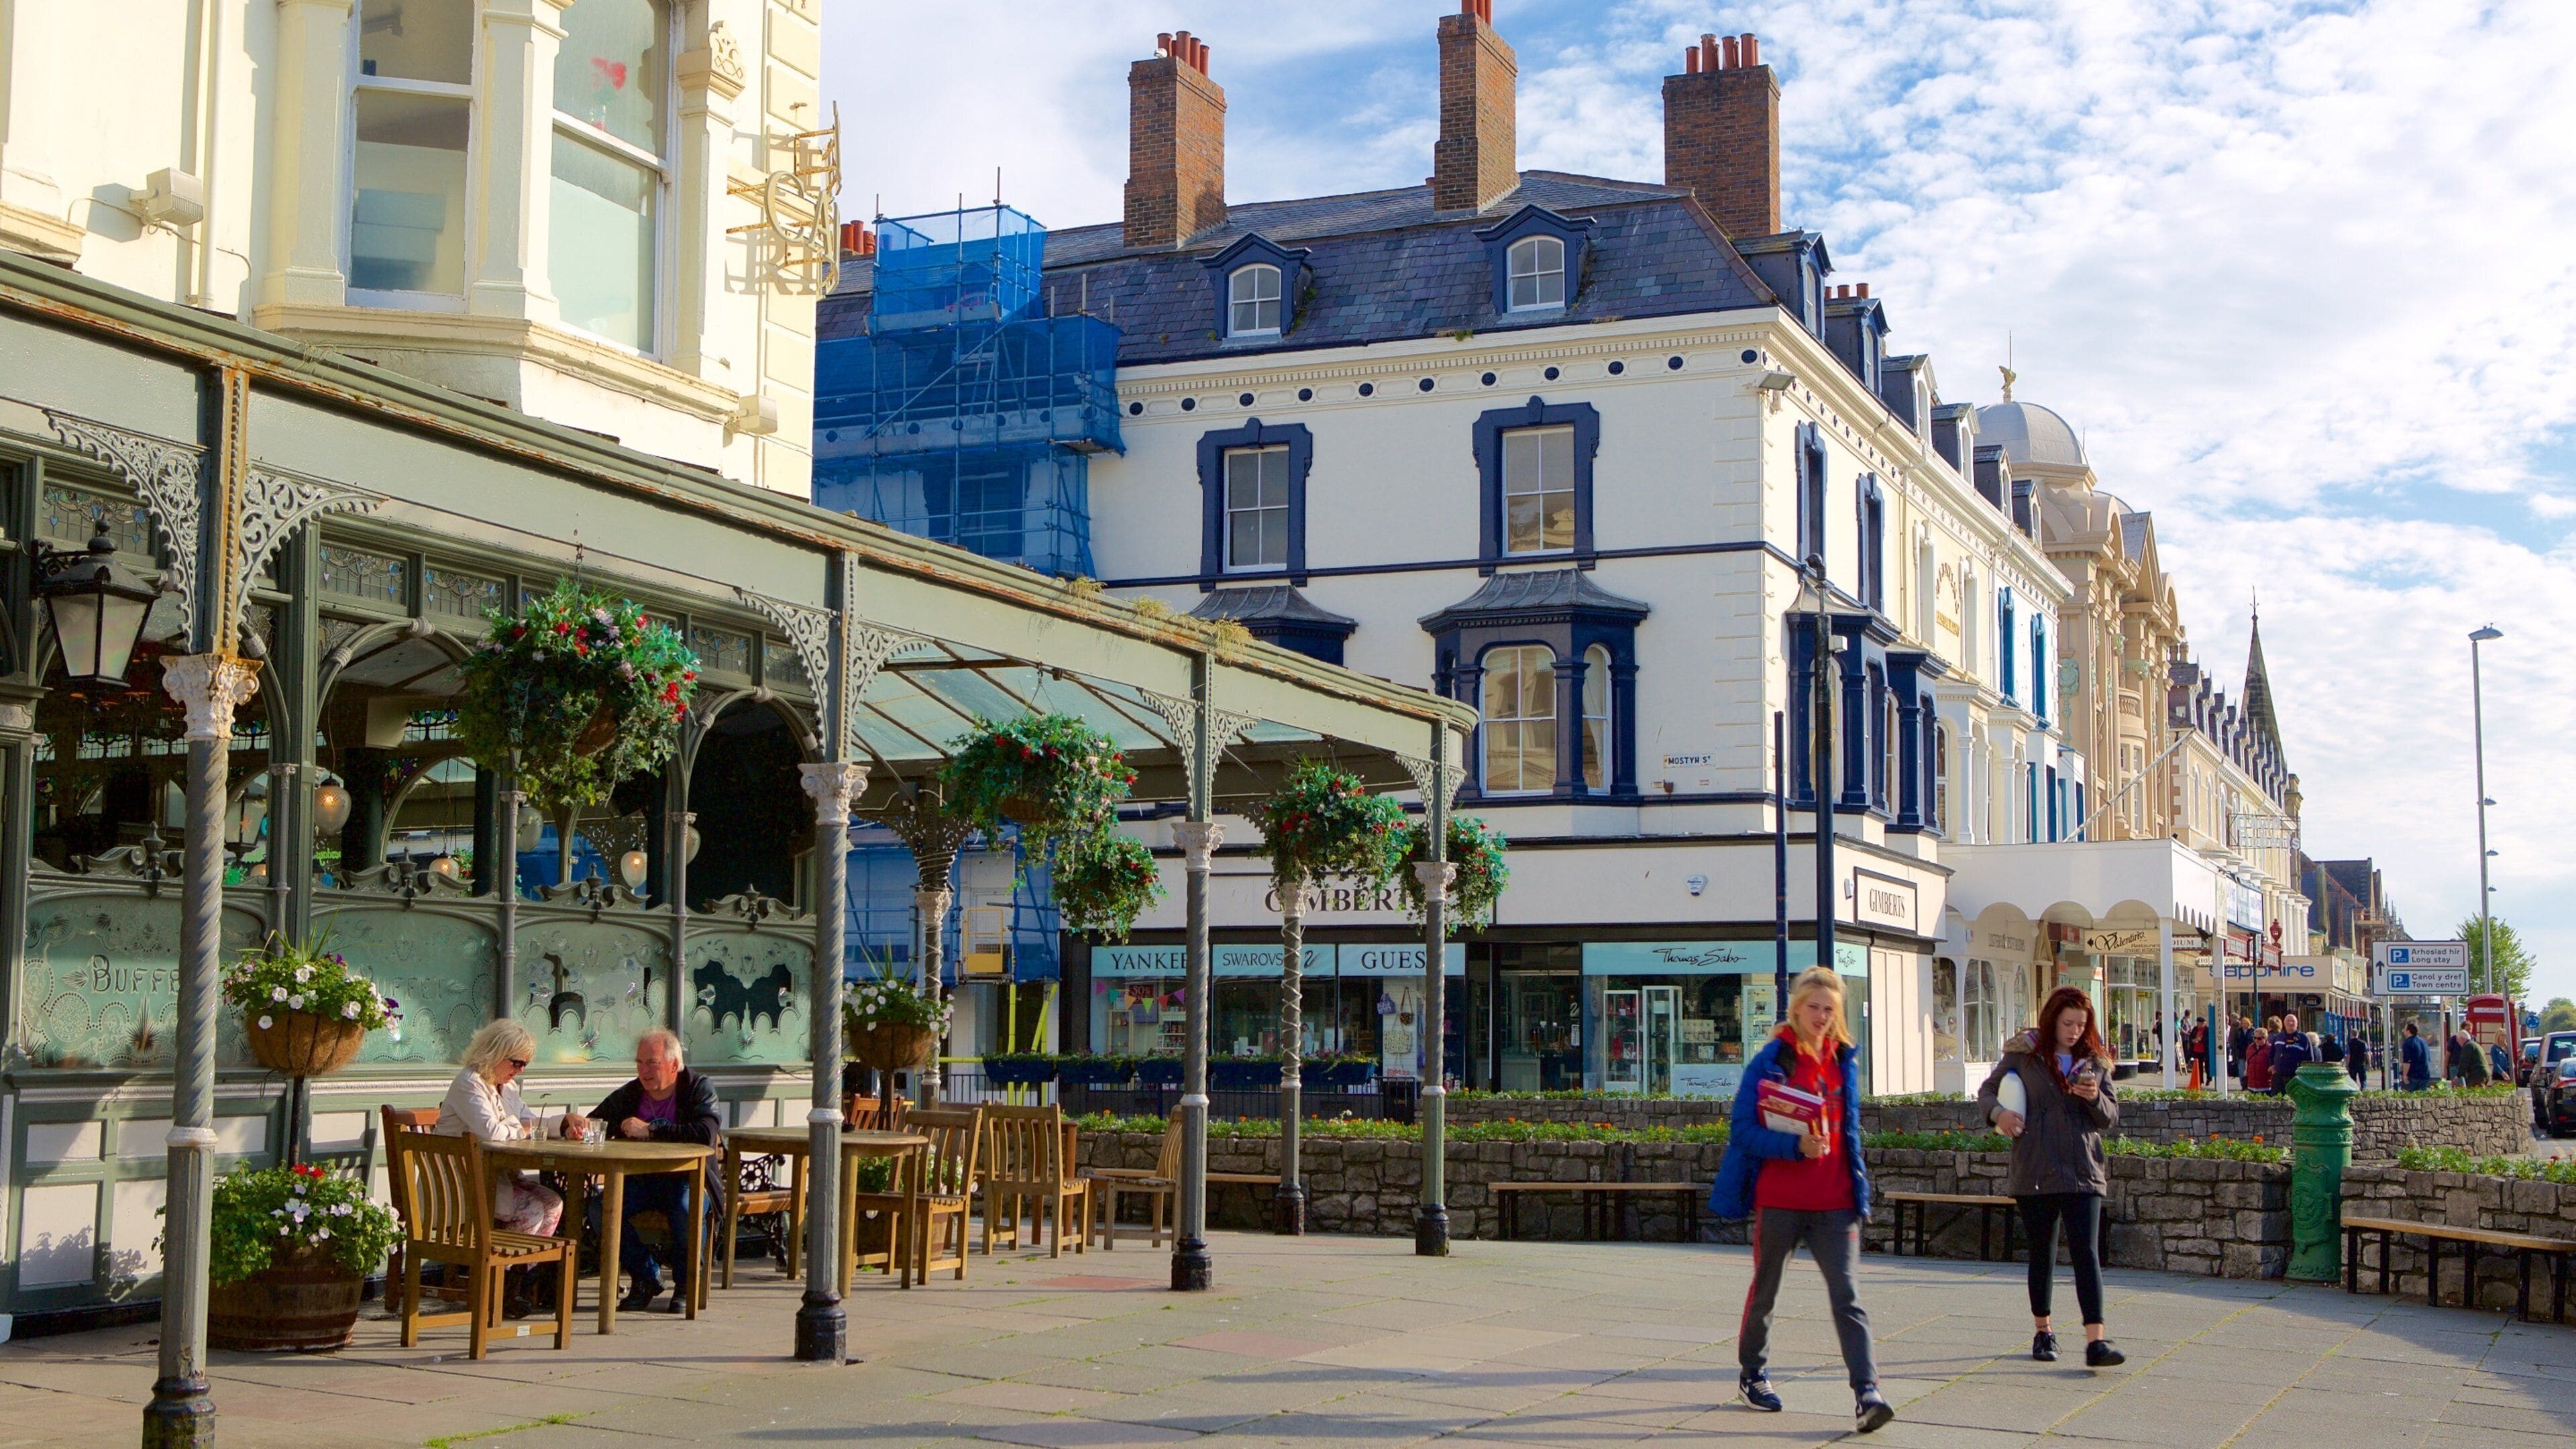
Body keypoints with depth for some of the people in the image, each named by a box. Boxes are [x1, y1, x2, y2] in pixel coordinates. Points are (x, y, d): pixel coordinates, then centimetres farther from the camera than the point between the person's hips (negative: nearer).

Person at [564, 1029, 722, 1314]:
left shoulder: (700, 1089, -5)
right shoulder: (628, 1095, 8)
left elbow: (706, 1135, -22)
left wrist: (650, 1130, -23)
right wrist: (577, 1124, -18)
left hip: (687, 1180, -4)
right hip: (639, 1180, 4)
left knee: (686, 1209, -36)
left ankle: (688, 1285, -8)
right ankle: (645, 1277, -2)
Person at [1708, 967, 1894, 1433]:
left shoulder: (1844, 1061, 10)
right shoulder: (1770, 1062, -5)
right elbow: (1743, 1131, -9)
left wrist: (1859, 1192, 9)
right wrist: (1795, 1145, -22)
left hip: (1833, 1202, 3)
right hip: (1780, 1198, -3)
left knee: (1847, 1294, -9)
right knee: (1765, 1290, 13)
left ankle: (1867, 1393, -16)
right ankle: (1751, 1373, 33)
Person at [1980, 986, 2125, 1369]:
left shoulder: (2094, 1061, 9)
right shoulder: (2023, 1054, 3)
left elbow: (2111, 1118, 10)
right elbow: (1987, 1091, 11)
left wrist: (2095, 1097, -12)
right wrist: (1998, 1112, -11)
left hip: (2083, 1172, 1)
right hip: (2035, 1173, -1)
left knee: (2087, 1253, -9)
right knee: (2042, 1254, 9)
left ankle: (2096, 1341, -15)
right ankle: (2042, 1332, 25)